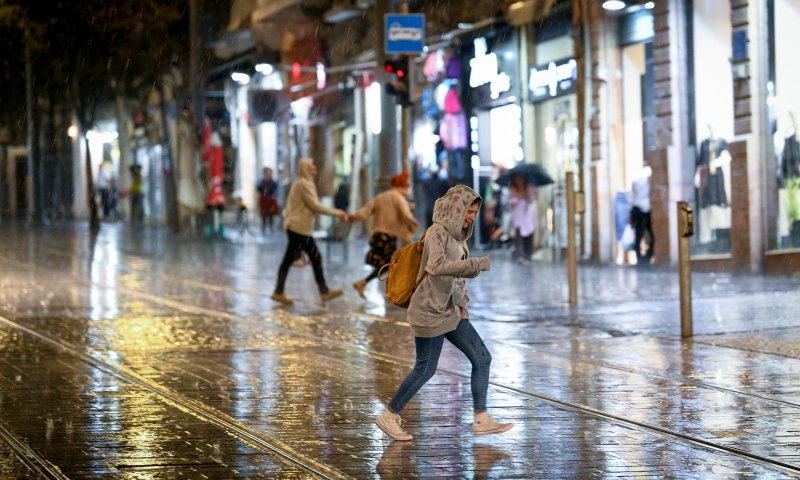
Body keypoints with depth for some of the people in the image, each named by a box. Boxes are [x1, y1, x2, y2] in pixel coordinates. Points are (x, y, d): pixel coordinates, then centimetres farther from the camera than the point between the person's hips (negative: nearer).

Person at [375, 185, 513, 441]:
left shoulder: (456, 234, 10)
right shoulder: (438, 232, -17)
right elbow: (436, 266, -35)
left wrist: (462, 302, 13)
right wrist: (477, 264, -36)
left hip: (450, 311, 9)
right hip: (430, 311, -9)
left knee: (482, 358, 4)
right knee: (425, 369, 0)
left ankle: (482, 419, 7)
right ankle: (389, 417, 15)